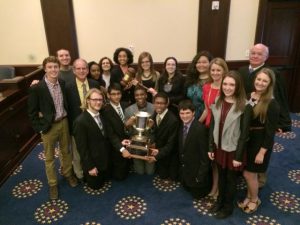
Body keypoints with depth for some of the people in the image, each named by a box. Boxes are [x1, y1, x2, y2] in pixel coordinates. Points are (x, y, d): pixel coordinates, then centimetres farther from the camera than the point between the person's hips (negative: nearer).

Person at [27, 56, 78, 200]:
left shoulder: (63, 83, -4)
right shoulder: (36, 88, -17)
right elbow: (32, 112, -11)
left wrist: (67, 119, 4)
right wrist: (40, 128, -12)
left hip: (64, 122, 4)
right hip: (48, 126, -4)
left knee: (66, 151, 21)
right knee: (49, 157, 13)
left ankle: (68, 173, 45)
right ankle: (52, 184, 32)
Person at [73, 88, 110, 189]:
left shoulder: (102, 116, 0)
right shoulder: (80, 121, -26)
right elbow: (82, 148, -22)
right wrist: (90, 166, -18)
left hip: (105, 159, 7)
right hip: (92, 161, -7)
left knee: (104, 180, 22)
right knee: (96, 185, 14)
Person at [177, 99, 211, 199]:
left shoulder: (200, 128, -28)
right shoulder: (181, 126, -3)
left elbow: (204, 154, -24)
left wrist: (201, 175, -19)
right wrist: (180, 166, 8)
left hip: (196, 171, -7)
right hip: (184, 170, 7)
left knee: (197, 194, 12)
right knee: (187, 189, 24)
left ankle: (209, 182, 32)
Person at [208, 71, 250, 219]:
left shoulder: (243, 106, -17)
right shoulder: (217, 103, -3)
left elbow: (244, 133, -15)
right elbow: (212, 126, 1)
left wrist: (238, 156, -13)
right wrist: (211, 148, 1)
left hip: (233, 149, -4)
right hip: (219, 147, 4)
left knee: (231, 179, 15)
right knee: (221, 176, 22)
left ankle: (228, 207, 37)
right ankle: (220, 200, 44)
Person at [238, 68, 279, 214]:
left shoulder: (272, 104, -17)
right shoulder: (248, 96, -1)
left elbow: (270, 131, -15)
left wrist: (262, 152, -15)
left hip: (259, 142, -5)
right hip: (246, 139, 5)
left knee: (249, 173, 5)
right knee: (249, 172, 17)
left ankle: (254, 200, 33)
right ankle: (249, 196, 41)